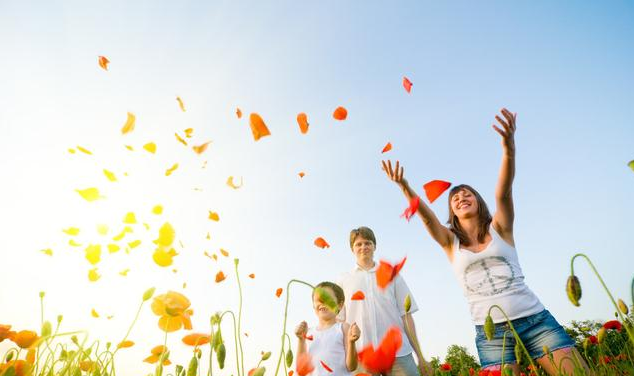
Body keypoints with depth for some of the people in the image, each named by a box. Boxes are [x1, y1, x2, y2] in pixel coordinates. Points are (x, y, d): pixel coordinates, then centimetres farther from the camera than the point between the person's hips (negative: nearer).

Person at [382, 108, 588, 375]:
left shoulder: (499, 228, 6)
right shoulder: (450, 241, 8)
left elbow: (503, 193, -13)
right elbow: (425, 214, -9)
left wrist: (509, 150, -31)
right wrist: (404, 187, -27)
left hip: (535, 319, 1)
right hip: (491, 334, 0)